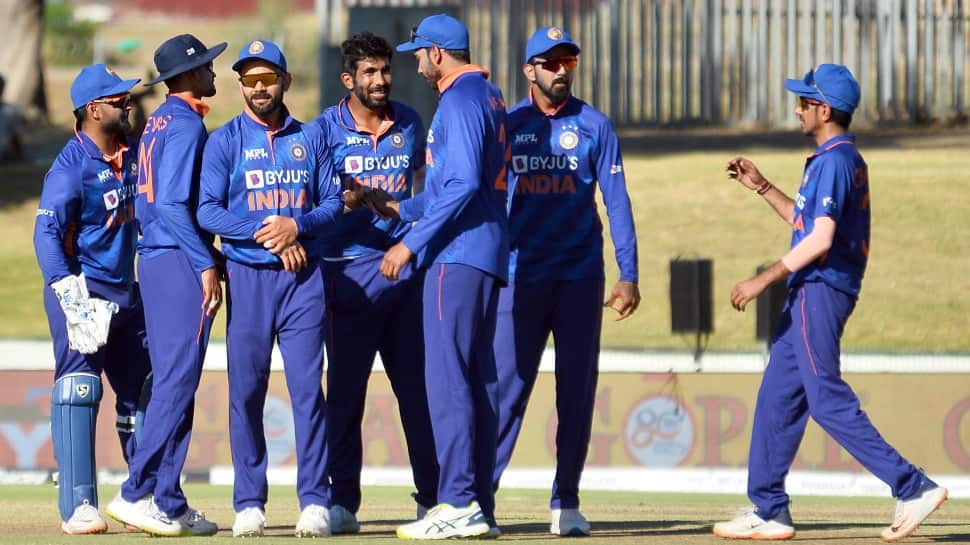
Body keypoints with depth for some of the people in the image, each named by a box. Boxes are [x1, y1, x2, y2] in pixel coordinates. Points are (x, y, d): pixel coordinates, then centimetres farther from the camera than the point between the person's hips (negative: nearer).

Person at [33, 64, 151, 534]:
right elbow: (47, 234, -22)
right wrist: (70, 294, -32)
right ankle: (78, 505, -16)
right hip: (82, 291, -8)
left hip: (127, 293, 8)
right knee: (78, 389, -14)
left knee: (142, 393, 11)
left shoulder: (132, 156, 9)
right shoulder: (71, 166, -14)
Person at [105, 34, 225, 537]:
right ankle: (138, 493, -14)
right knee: (178, 379, -10)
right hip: (180, 260, -10)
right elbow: (172, 204, -19)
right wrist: (206, 263, -18)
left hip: (153, 258, 10)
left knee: (171, 381, 10)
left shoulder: (156, 123, 17)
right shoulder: (186, 125, -11)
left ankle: (168, 504, 9)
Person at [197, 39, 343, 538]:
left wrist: (297, 226, -11)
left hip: (304, 276, 1)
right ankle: (248, 503, 3)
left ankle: (314, 501, -6)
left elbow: (334, 202, 9)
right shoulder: (225, 141, 5)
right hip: (248, 275, -1)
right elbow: (208, 211, -3)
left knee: (308, 386, -6)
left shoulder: (311, 137, 12)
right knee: (246, 390, -2)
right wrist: (267, 234, -13)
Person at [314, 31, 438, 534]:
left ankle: (433, 497, 7)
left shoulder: (409, 123, 12)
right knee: (345, 389, -1)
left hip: (406, 266, 3)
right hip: (350, 269, -3)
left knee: (419, 385, 3)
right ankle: (342, 501, 3)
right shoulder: (327, 129, 0)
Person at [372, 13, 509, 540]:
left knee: (447, 377, -11)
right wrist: (400, 208, 30)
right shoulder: (489, 96, 20)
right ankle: (480, 507, 9)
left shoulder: (459, 99, -11)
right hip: (487, 257, 10)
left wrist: (410, 243, -16)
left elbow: (462, 185, -20)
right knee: (477, 378, 9)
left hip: (457, 254, -10)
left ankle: (459, 504, -16)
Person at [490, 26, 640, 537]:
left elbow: (616, 202, 2)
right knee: (506, 386, -7)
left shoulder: (594, 126, 3)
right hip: (520, 277, -1)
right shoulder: (506, 125, 4)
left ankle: (566, 501, 9)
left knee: (577, 389, 3)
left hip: (580, 277, 1)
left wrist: (628, 276, -5)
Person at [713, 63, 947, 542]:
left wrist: (764, 280, -19)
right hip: (811, 292, 11)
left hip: (820, 290, -11)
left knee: (828, 399, -11)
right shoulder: (847, 160, 17)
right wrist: (761, 187, 25)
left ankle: (912, 487, -14)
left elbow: (820, 239, -22)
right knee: (778, 396, 11)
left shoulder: (833, 162, -15)